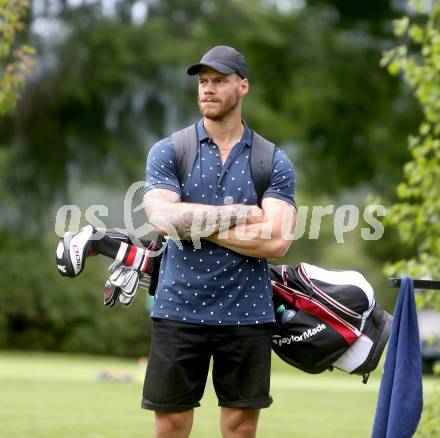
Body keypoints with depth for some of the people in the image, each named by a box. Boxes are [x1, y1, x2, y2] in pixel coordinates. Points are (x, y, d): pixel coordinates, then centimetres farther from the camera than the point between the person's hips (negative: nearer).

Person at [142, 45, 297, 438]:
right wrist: (239, 214, -10)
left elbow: (276, 241, -10)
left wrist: (197, 225, -10)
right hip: (179, 311, 0)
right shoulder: (167, 152, 4)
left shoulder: (274, 162, 3)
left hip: (247, 313, 0)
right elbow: (163, 217, -14)